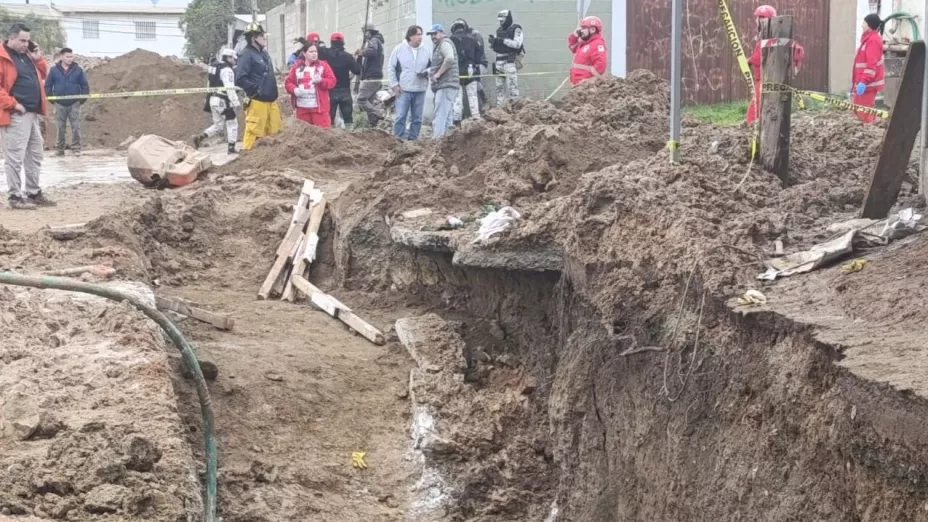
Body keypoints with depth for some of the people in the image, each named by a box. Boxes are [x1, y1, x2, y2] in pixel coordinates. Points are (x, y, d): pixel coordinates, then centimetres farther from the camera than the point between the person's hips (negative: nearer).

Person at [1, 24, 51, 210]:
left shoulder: (27, 56, 17)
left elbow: (42, 75, 25)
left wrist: (38, 60, 8)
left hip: (33, 114, 9)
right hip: (15, 116, -9)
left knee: (35, 155, 14)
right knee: (15, 157, -6)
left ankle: (34, 193, 22)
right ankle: (16, 196, -3)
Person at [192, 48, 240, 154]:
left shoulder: (214, 67, 15)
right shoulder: (227, 70, -14)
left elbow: (210, 85, 21)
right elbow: (230, 88, -22)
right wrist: (236, 102, -23)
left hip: (213, 99, 9)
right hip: (223, 101, -9)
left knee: (218, 125, 15)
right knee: (232, 124, 3)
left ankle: (200, 137, -1)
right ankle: (231, 148, 4)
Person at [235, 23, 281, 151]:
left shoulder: (264, 53, 16)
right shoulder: (247, 54, -11)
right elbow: (240, 79, -20)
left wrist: (272, 90, 15)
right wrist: (257, 89, -18)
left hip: (271, 101, 9)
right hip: (257, 101, -9)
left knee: (274, 133, 11)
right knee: (254, 133, -7)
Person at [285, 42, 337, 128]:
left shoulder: (323, 65, 4)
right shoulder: (297, 66, 10)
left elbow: (332, 81, 0)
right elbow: (288, 82, 11)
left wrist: (321, 80, -18)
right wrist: (294, 89, -10)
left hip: (319, 107, -3)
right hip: (302, 107, 3)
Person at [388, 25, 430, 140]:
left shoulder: (425, 52, 7)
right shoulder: (399, 49, 0)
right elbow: (391, 68, 3)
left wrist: (426, 72, -7)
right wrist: (394, 84, -4)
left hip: (420, 90, 4)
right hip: (403, 89, -4)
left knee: (417, 118, 6)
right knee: (400, 116, -8)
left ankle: (413, 138, 14)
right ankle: (398, 138, -4)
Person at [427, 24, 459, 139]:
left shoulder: (445, 43, -5)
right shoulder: (439, 46, 27)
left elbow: (449, 59, -22)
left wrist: (437, 74, -20)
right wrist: (430, 72, 12)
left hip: (446, 85, -11)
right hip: (444, 86, 11)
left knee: (440, 116, -17)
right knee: (446, 116, 12)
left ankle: (436, 139, -23)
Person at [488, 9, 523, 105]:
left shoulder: (516, 29, -4)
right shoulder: (499, 30, 16)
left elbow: (517, 44, -18)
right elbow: (495, 46, 20)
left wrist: (503, 40, -20)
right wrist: (492, 41, -1)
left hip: (510, 61, -7)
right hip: (499, 61, 7)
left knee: (511, 84, -13)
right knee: (499, 85, 9)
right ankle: (500, 105, 14)